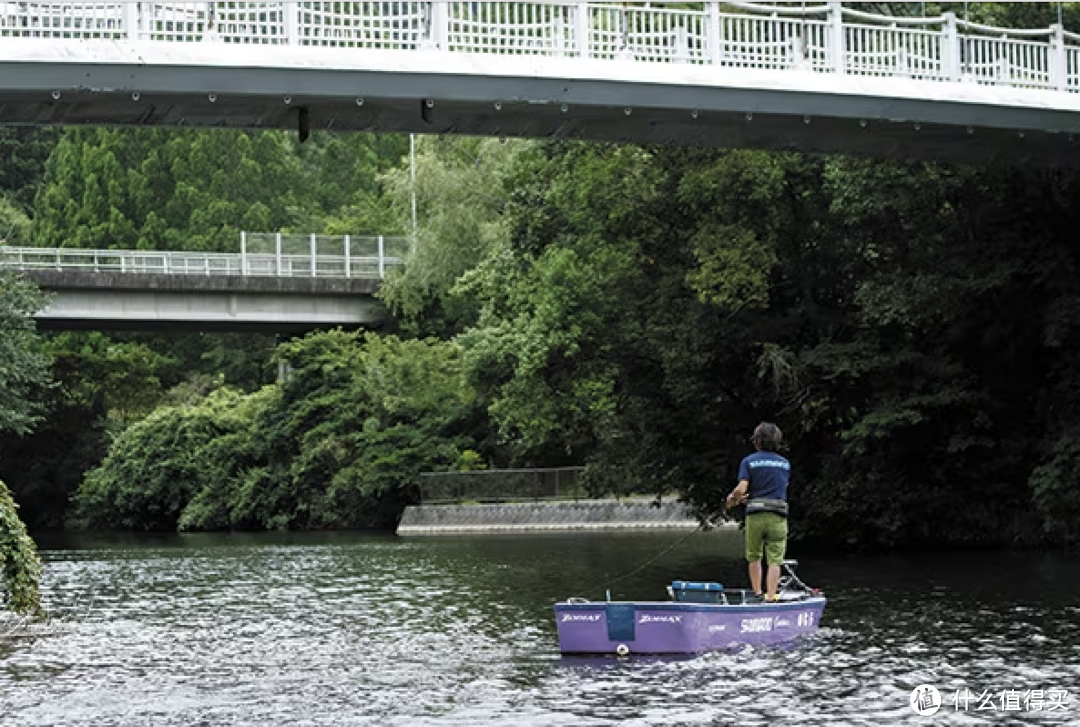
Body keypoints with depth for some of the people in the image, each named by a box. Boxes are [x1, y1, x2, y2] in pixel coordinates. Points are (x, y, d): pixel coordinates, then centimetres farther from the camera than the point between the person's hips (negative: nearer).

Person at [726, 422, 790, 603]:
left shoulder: (749, 461, 2)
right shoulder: (785, 464, 12)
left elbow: (741, 489, -9)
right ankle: (770, 598, -9)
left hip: (755, 515, -1)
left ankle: (757, 594, 18)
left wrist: (732, 499, 13)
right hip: (778, 516, 1)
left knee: (754, 556, 17)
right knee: (774, 560, -1)